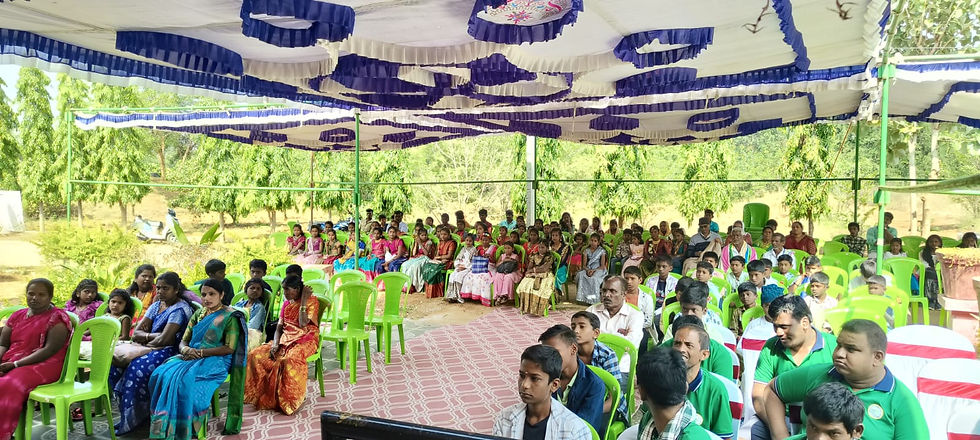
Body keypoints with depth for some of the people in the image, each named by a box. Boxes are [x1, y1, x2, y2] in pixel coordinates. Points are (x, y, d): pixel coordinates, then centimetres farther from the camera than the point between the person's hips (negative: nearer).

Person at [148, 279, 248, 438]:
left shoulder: (229, 316, -1)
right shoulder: (198, 314, 17)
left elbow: (230, 348, -9)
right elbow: (183, 341, 16)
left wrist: (200, 352, -14)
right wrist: (186, 350, -9)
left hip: (215, 360, -6)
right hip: (191, 357, 6)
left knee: (185, 380, -33)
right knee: (161, 374, -22)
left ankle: (186, 431, -22)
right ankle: (163, 429, -17)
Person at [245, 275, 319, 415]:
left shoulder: (312, 301, -5)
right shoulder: (286, 304, 16)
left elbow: (303, 323, -18)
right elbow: (279, 327, 11)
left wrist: (303, 300, -16)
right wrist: (275, 344, -8)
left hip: (305, 340, -7)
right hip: (285, 339, 7)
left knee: (289, 360, -38)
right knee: (255, 355, -13)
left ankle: (291, 399, -21)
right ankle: (262, 394, -3)